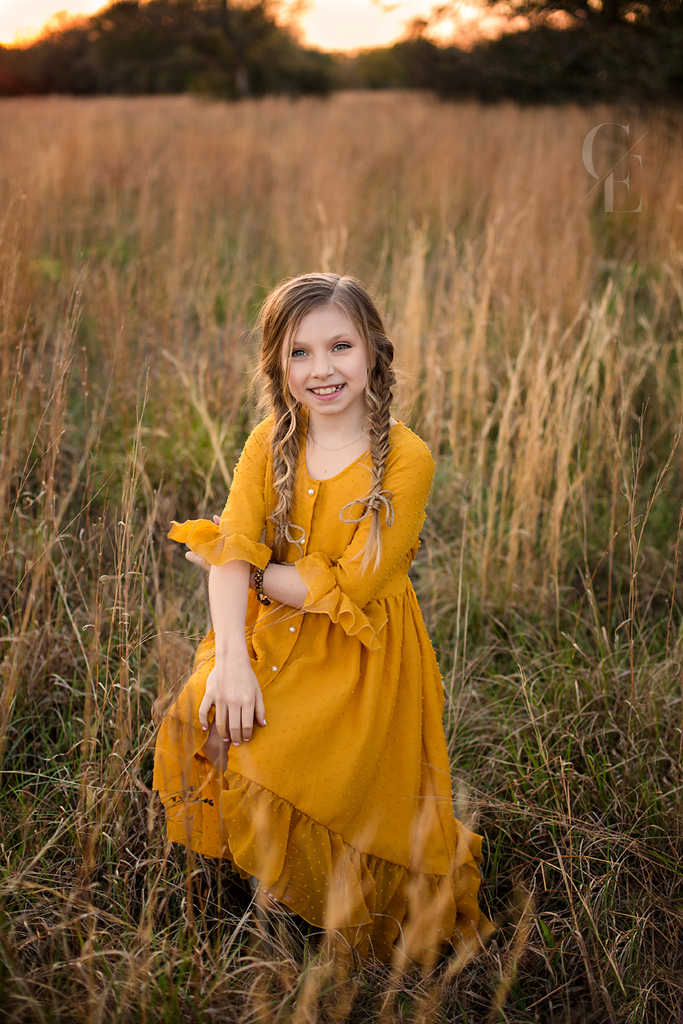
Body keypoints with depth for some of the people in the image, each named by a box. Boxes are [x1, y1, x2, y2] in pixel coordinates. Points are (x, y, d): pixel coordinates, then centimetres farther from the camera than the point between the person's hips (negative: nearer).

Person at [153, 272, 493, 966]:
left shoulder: (405, 459, -16)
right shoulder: (269, 445, -1)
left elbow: (349, 588, -20)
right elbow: (232, 550, -12)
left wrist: (256, 572, -9)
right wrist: (231, 659, -25)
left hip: (361, 656, -5)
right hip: (269, 639, 5)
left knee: (273, 768, -16)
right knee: (198, 725, -11)